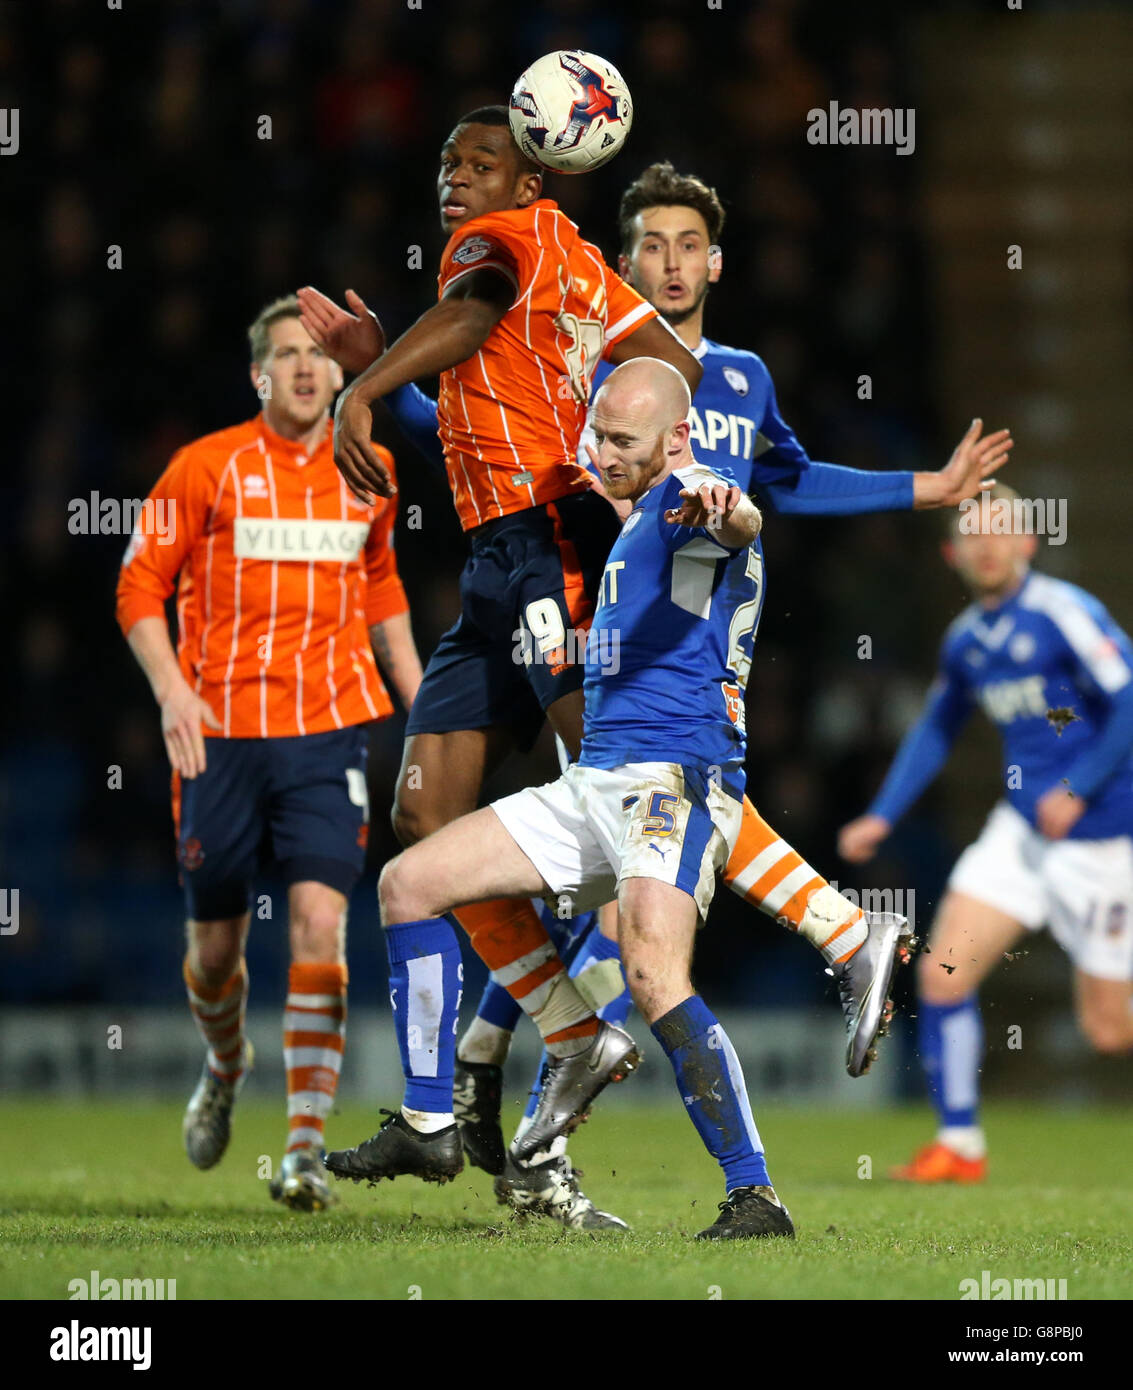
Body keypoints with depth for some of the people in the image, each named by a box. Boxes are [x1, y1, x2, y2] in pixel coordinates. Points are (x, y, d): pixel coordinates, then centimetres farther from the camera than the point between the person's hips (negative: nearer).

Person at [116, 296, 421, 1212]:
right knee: (216, 943, 6)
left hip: (329, 729, 1)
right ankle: (226, 1066, 40)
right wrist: (172, 690, -13)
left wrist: (417, 700, 18)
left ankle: (307, 1145, -15)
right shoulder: (208, 467, -2)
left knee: (320, 922, -15)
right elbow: (141, 588, 1)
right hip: (222, 731, -1)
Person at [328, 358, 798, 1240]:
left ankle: (755, 1196, -28)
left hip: (673, 781, -10)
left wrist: (721, 506, -55)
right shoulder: (642, 521, 24)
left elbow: (741, 524, -33)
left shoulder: (690, 497, -8)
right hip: (592, 785, 10)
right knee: (409, 883, 5)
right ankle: (429, 1128, 9)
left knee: (655, 977, -30)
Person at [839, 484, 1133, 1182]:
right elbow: (937, 729, 23)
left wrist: (1076, 788, -21)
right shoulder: (965, 640, 8)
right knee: (941, 973, -7)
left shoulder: (1066, 614, -15)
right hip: (1021, 830, 7)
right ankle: (960, 1144, 4)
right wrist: (883, 816, 17)